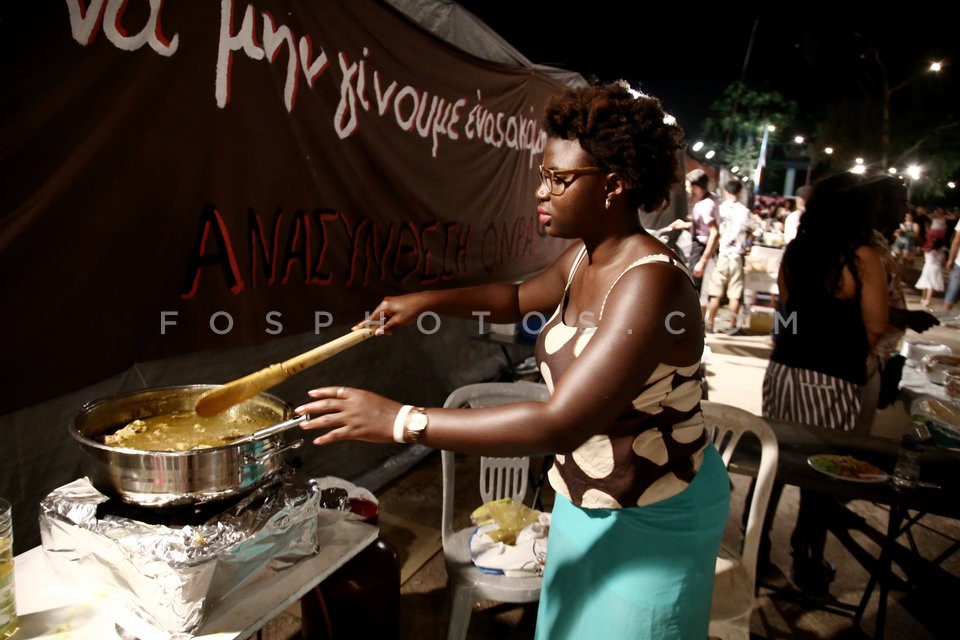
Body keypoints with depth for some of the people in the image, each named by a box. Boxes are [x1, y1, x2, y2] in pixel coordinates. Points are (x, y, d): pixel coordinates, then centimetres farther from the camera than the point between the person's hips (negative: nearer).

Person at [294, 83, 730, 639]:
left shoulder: (651, 285, -31)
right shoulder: (586, 258, -3)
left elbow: (558, 423, -37)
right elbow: (522, 298, 17)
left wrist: (398, 421, -34)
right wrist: (429, 300, 0)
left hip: (650, 521, -8)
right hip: (588, 501, 8)